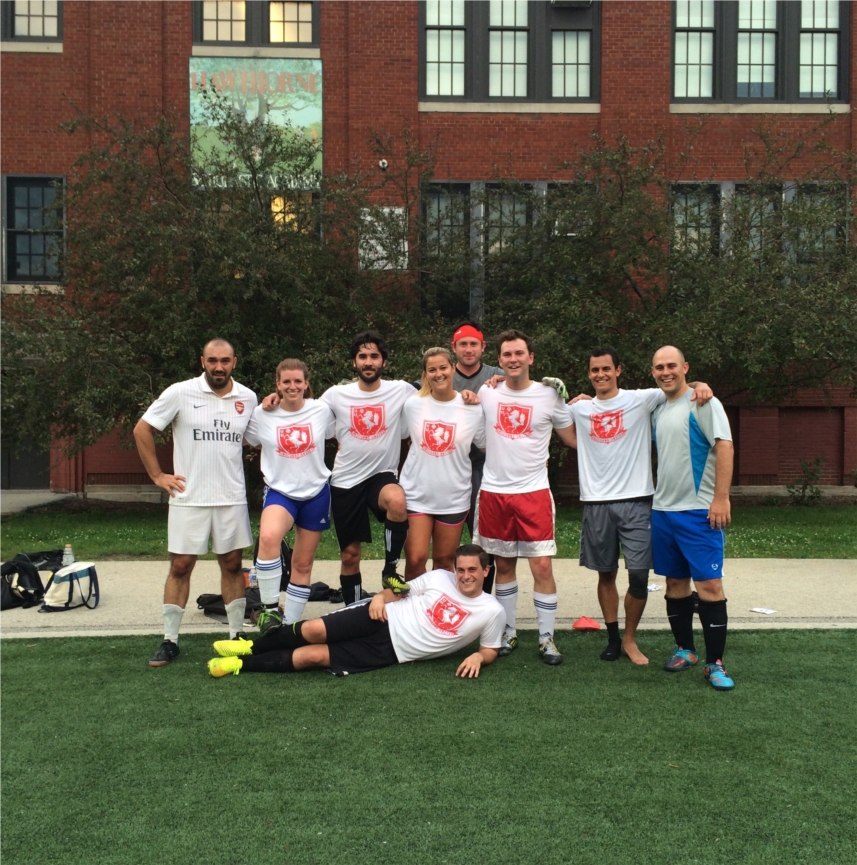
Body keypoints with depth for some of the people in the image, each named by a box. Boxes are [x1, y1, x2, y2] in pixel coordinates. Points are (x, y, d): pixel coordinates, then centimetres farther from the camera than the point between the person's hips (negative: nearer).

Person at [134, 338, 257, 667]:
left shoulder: (248, 398, 3)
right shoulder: (180, 393, -6)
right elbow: (142, 430, -1)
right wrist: (158, 475, -3)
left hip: (232, 498, 2)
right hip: (188, 498, -2)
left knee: (232, 564, 9)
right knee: (180, 566, 3)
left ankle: (237, 634, 21)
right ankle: (170, 641, 13)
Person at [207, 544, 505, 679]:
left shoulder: (492, 611, -3)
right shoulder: (440, 578, 3)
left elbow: (490, 650, 7)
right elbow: (399, 591, 11)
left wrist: (478, 657, -16)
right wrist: (381, 597, -11)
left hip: (391, 651, -2)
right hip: (383, 619, 2)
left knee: (311, 656, -14)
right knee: (314, 630, -19)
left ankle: (243, 665, 1)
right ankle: (252, 647, 7)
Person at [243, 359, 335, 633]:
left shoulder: (322, 410, -4)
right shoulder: (262, 414, -5)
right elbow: (241, 441, 10)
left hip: (316, 493, 2)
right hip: (280, 491, -1)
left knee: (303, 564, 9)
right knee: (268, 537, -33)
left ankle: (291, 624, 24)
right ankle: (270, 608, -16)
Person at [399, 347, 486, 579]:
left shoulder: (473, 410, -5)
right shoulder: (412, 405, -2)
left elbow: (487, 447, 6)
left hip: (454, 498, 0)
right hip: (416, 494, 0)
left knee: (444, 562, 11)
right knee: (415, 560, -4)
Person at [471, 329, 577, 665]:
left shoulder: (549, 396, -1)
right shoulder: (486, 393, 4)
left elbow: (575, 440, 4)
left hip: (534, 492, -2)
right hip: (494, 492, 2)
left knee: (542, 565, -4)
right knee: (503, 565, 12)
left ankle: (547, 638, 9)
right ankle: (508, 632, 26)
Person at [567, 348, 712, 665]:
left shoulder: (641, 399, 0)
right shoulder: (579, 408, 9)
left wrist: (699, 384, -18)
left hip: (635, 501, -2)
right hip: (596, 504, 2)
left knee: (639, 575, -4)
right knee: (605, 574, 10)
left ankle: (630, 638, 14)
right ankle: (613, 638, 23)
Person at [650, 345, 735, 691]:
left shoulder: (702, 402, -8)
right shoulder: (657, 409, 12)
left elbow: (724, 447, -15)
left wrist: (721, 498, -20)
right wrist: (658, 496, 12)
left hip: (699, 510, -6)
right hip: (663, 510, 7)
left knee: (709, 584, -6)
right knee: (675, 582, 13)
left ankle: (715, 662, 3)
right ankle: (684, 649, 27)